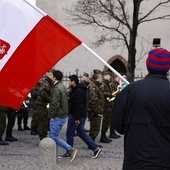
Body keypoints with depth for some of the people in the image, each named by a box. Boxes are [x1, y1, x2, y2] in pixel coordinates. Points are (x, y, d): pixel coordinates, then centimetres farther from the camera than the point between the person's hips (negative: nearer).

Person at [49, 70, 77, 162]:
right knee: (54, 136, 14)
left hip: (57, 117, -10)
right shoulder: (63, 87, 14)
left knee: (54, 137, -7)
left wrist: (52, 116, -14)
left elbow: (55, 103, -22)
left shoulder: (56, 88, -17)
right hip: (63, 115, 10)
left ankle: (71, 150, -10)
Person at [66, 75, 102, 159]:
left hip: (75, 116, -10)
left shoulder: (78, 92, -19)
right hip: (81, 116, 10)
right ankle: (95, 148, 10)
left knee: (69, 133, 2)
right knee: (81, 133, 14)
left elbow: (79, 106, -24)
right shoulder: (79, 90, 15)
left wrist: (77, 118, -24)